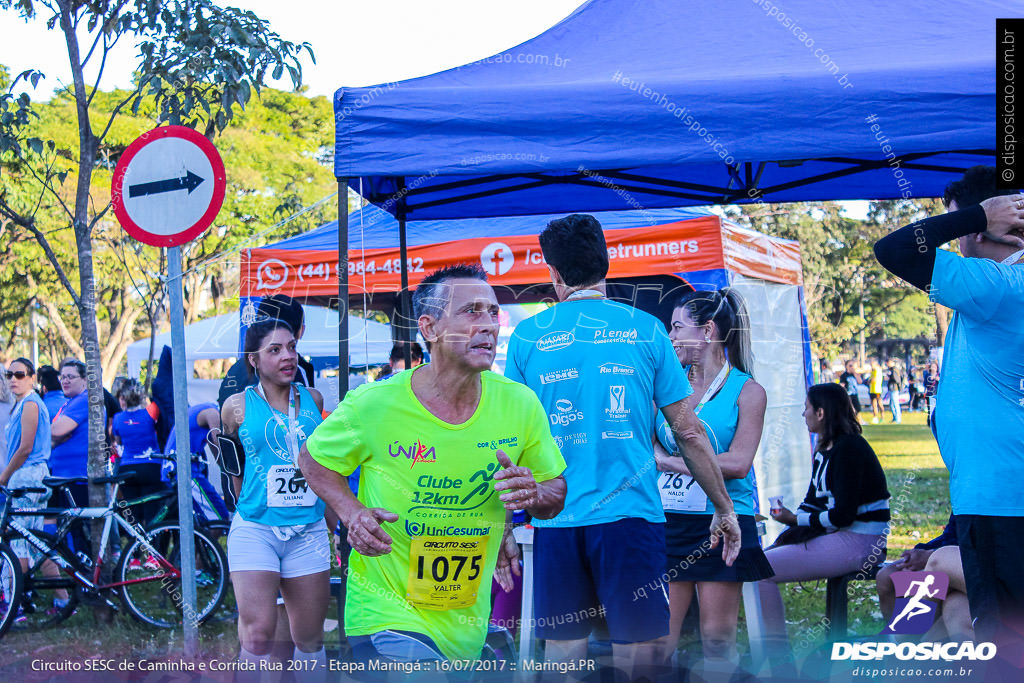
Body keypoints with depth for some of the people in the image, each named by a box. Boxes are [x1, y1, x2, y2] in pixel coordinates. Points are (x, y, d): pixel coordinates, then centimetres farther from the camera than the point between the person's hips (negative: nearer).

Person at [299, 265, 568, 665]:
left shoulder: (519, 404, -4)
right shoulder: (373, 404, -12)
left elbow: (559, 493, 7)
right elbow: (314, 460, 5)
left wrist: (535, 495, -17)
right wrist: (351, 513, -14)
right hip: (387, 614, -4)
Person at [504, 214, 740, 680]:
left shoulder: (527, 336, 3)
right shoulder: (644, 329, 1)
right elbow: (688, 432, 3)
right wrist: (724, 508, 13)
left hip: (556, 521, 2)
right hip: (630, 515, -2)